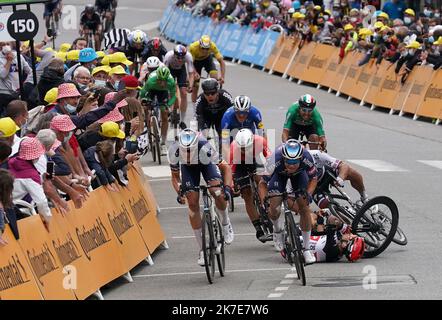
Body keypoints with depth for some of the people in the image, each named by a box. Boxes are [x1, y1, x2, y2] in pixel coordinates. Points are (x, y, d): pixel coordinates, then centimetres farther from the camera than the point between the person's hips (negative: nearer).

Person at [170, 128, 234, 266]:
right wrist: (179, 192, -34)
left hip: (206, 163, -2)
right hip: (188, 167, 2)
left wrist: (227, 187, -41)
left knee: (218, 194, -24)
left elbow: (225, 168, -27)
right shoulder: (175, 151, -34)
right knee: (192, 203, -9)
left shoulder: (205, 149, -41)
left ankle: (226, 224, 9)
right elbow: (175, 177, -16)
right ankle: (202, 250, 1)